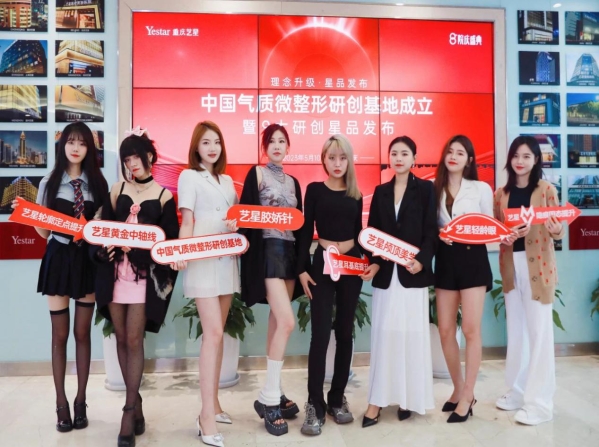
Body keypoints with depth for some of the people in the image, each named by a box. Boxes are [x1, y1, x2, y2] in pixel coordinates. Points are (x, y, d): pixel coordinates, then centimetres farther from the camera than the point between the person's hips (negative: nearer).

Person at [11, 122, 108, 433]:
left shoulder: (98, 183, 4)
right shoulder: (49, 182, 4)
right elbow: (43, 231, 3)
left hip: (88, 259, 0)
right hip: (58, 258, 0)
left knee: (83, 333, 8)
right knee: (60, 335, 6)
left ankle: (80, 401, 21)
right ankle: (61, 403, 20)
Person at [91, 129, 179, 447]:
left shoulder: (163, 195, 2)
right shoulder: (117, 190, 11)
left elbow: (171, 239, -1)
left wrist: (152, 251, -16)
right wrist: (102, 250, -9)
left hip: (145, 274, -3)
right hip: (114, 271, 4)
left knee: (134, 340, -4)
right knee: (121, 339, 8)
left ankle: (130, 410, 6)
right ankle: (135, 402, 23)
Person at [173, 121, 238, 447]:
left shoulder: (227, 180, 18)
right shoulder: (189, 176, 2)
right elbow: (187, 220, -7)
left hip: (226, 259, 6)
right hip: (203, 261, -6)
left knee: (217, 333, 10)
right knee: (213, 333, -13)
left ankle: (213, 404, 21)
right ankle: (207, 419, -8)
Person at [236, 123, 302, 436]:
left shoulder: (293, 182, 17)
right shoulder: (256, 174, 0)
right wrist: (245, 242, -19)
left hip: (289, 251, 6)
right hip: (267, 250, -6)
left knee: (277, 322, 9)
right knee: (286, 321, -16)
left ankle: (273, 393, 19)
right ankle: (268, 397, -4)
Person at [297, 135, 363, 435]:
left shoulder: (356, 194, 9)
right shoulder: (315, 190, 1)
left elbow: (359, 232, 11)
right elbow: (306, 231, -2)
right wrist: (302, 269, -8)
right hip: (322, 265, -3)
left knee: (345, 333, 9)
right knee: (320, 335, -4)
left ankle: (337, 399, 22)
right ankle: (315, 404, 6)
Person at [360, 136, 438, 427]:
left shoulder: (425, 189, 3)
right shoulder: (381, 191, 12)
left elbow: (431, 231, -3)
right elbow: (373, 231, 8)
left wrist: (421, 260, -18)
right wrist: (374, 262, -6)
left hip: (413, 271, -2)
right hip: (386, 272, 3)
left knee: (411, 333, 5)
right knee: (384, 333, 4)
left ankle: (409, 397, 18)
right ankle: (378, 399, 10)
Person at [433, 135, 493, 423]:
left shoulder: (481, 189, 3)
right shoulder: (434, 189, 8)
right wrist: (439, 235, -12)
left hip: (473, 259, -2)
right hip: (445, 260, 3)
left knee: (471, 329, -4)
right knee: (446, 330, 5)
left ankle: (467, 396, 9)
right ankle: (459, 389, 23)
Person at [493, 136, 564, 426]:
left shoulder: (546, 189, -2)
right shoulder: (501, 194, 9)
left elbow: (558, 230, -2)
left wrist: (555, 230, -24)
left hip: (538, 265, -4)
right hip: (510, 265, 5)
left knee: (539, 332, -1)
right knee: (515, 330, 12)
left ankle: (539, 402, 8)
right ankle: (517, 391, 26)